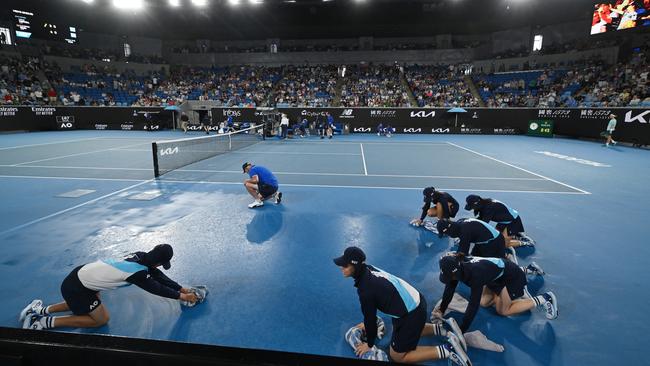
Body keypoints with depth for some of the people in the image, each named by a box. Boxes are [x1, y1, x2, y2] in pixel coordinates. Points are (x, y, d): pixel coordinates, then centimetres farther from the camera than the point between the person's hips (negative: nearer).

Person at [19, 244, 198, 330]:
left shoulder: (140, 256, -5)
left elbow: (156, 274, 4)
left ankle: (42, 310, 31)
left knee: (93, 304, 31)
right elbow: (156, 288, -14)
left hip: (82, 273, 8)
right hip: (76, 287, -8)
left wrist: (180, 288, 5)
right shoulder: (138, 273, -27)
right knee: (101, 319, 5)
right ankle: (47, 322, 6)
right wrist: (180, 296, -2)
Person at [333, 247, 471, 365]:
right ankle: (442, 328, 25)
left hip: (412, 314, -9)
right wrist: (368, 324, 25)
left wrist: (369, 344, 6)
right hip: (416, 301, 9)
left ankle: (447, 349, 2)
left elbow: (370, 316, -12)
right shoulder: (368, 270, -2)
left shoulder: (365, 289, -28)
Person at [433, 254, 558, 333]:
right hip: (498, 276, 7)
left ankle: (542, 299, 12)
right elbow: (449, 289, -10)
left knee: (502, 310, 1)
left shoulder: (475, 274, -42)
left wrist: (461, 331, -37)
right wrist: (441, 311, -14)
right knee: (484, 302, 11)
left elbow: (473, 304, -41)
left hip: (513, 277, -7)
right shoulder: (458, 266, -21)